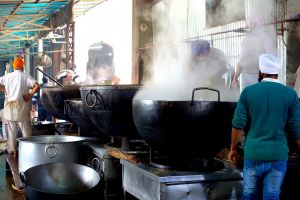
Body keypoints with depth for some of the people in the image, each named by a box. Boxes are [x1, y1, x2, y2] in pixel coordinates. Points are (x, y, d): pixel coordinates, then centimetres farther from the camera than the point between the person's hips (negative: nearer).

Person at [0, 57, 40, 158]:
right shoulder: (25, 76, -7)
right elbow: (37, 86, -19)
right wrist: (30, 95, -11)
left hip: (9, 107, 3)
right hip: (21, 105, -3)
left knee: (11, 130, 12)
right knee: (26, 130, 6)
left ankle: (13, 151, 16)